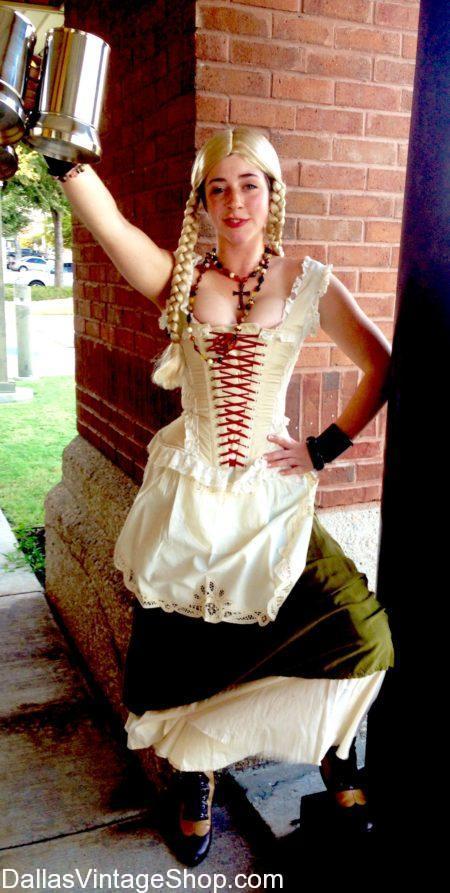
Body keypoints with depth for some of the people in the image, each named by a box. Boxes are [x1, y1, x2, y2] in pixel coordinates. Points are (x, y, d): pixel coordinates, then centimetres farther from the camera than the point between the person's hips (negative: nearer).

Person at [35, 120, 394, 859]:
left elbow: (381, 365, 3)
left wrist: (327, 447, -3)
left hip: (271, 494, 0)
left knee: (356, 631, -5)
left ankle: (336, 758, 27)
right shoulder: (180, 278, 0)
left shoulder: (307, 283, -1)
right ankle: (196, 779, 39)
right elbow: (105, 219, -17)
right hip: (188, 493, 1)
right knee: (183, 653, 9)